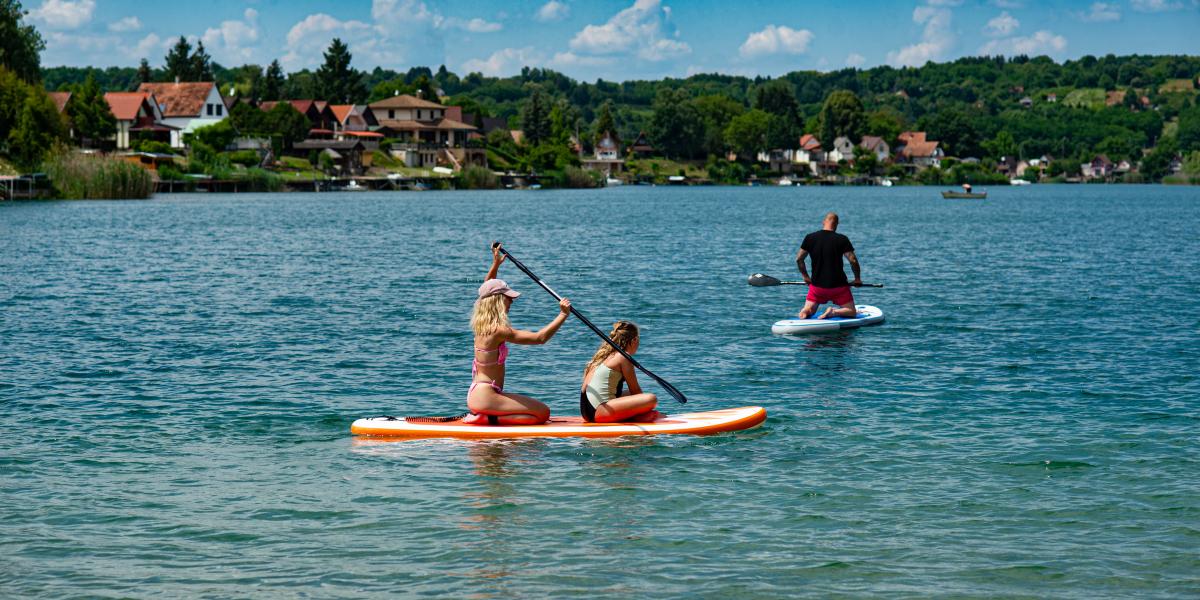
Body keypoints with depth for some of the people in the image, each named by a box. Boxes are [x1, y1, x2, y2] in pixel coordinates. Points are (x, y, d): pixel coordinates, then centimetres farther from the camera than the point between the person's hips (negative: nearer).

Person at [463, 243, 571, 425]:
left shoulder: (482, 325, 8)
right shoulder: (498, 331, -19)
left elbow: (486, 291, 28)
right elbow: (540, 337, -22)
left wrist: (495, 264, 30)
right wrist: (563, 314, -17)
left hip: (476, 393, 10)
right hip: (484, 397, -10)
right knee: (543, 413, -12)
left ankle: (480, 415, 9)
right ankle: (489, 419, -13)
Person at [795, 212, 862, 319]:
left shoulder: (810, 238, -2)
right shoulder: (842, 239, -10)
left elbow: (799, 259, 3)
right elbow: (853, 261, -13)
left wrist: (805, 276, 16)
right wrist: (857, 279, 2)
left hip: (817, 285, 2)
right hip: (838, 285, -2)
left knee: (808, 310, 17)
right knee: (851, 312, 10)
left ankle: (806, 311, -17)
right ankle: (834, 312, -18)